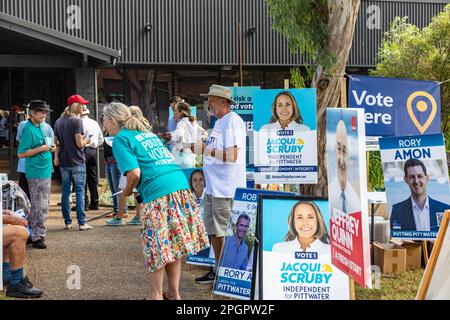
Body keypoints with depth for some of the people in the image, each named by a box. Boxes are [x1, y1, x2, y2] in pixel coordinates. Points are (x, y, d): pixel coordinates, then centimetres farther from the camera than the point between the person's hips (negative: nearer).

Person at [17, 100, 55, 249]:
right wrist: (41, 149, -19)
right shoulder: (28, 129, -14)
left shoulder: (40, 126, 13)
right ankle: (37, 238, 2)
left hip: (45, 171, 9)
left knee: (43, 205, 15)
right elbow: (21, 153, -17)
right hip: (37, 173, -9)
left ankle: (34, 233, 25)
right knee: (40, 207, -5)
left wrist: (50, 147, 6)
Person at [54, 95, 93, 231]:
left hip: (64, 162, 6)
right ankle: (82, 223, -2)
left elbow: (56, 142, 11)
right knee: (80, 191, -1)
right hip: (77, 162, -6)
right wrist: (86, 141, 5)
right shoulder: (77, 120, -11)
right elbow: (79, 143, -15)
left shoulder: (58, 121, 9)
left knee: (65, 191, 10)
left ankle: (67, 222, 14)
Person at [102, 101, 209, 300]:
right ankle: (174, 293, 23)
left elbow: (134, 173, -12)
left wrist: (127, 191, 8)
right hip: (181, 186, 8)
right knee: (173, 245, 15)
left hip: (158, 194, -8)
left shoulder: (121, 139, 0)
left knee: (157, 247, 5)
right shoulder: (148, 133, 24)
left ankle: (156, 295, 16)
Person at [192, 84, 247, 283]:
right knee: (213, 230, 16)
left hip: (226, 188, -10)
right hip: (212, 187, 10)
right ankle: (218, 270, 27)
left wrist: (205, 149, -20)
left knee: (225, 233, -2)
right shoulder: (219, 123, 17)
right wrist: (198, 146, 11)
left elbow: (232, 155, -23)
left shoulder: (233, 121, -14)